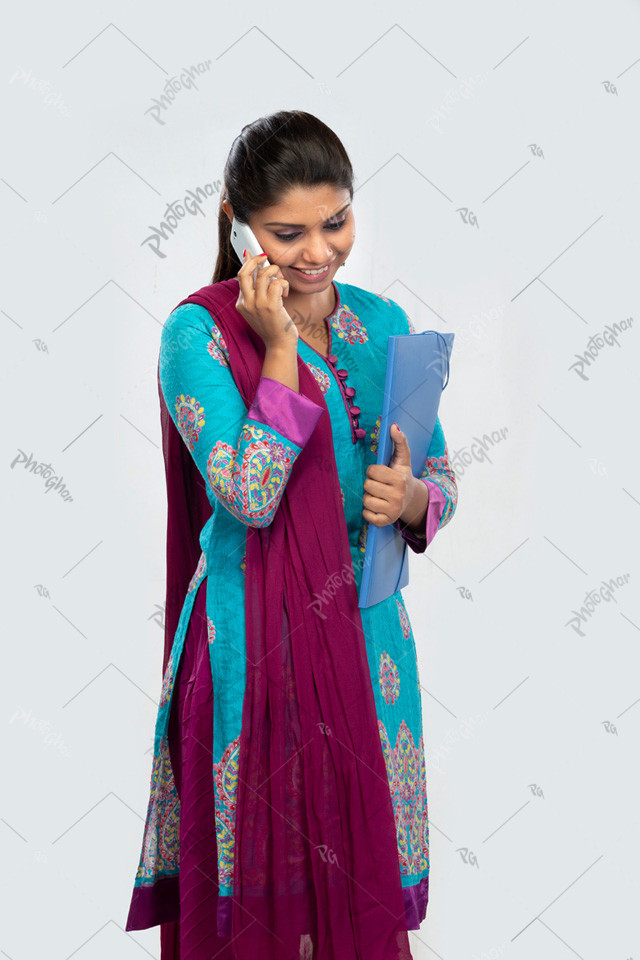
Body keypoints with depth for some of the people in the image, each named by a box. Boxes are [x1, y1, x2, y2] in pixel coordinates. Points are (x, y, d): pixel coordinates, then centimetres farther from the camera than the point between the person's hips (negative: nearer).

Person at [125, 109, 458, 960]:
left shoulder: (384, 324, 5)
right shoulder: (199, 332, -9)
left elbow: (442, 478, 10)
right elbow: (247, 497, -19)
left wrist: (411, 496, -13)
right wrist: (280, 349, -18)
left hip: (368, 630, 5)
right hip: (256, 642, -4)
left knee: (364, 861, 15)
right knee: (263, 882, 8)